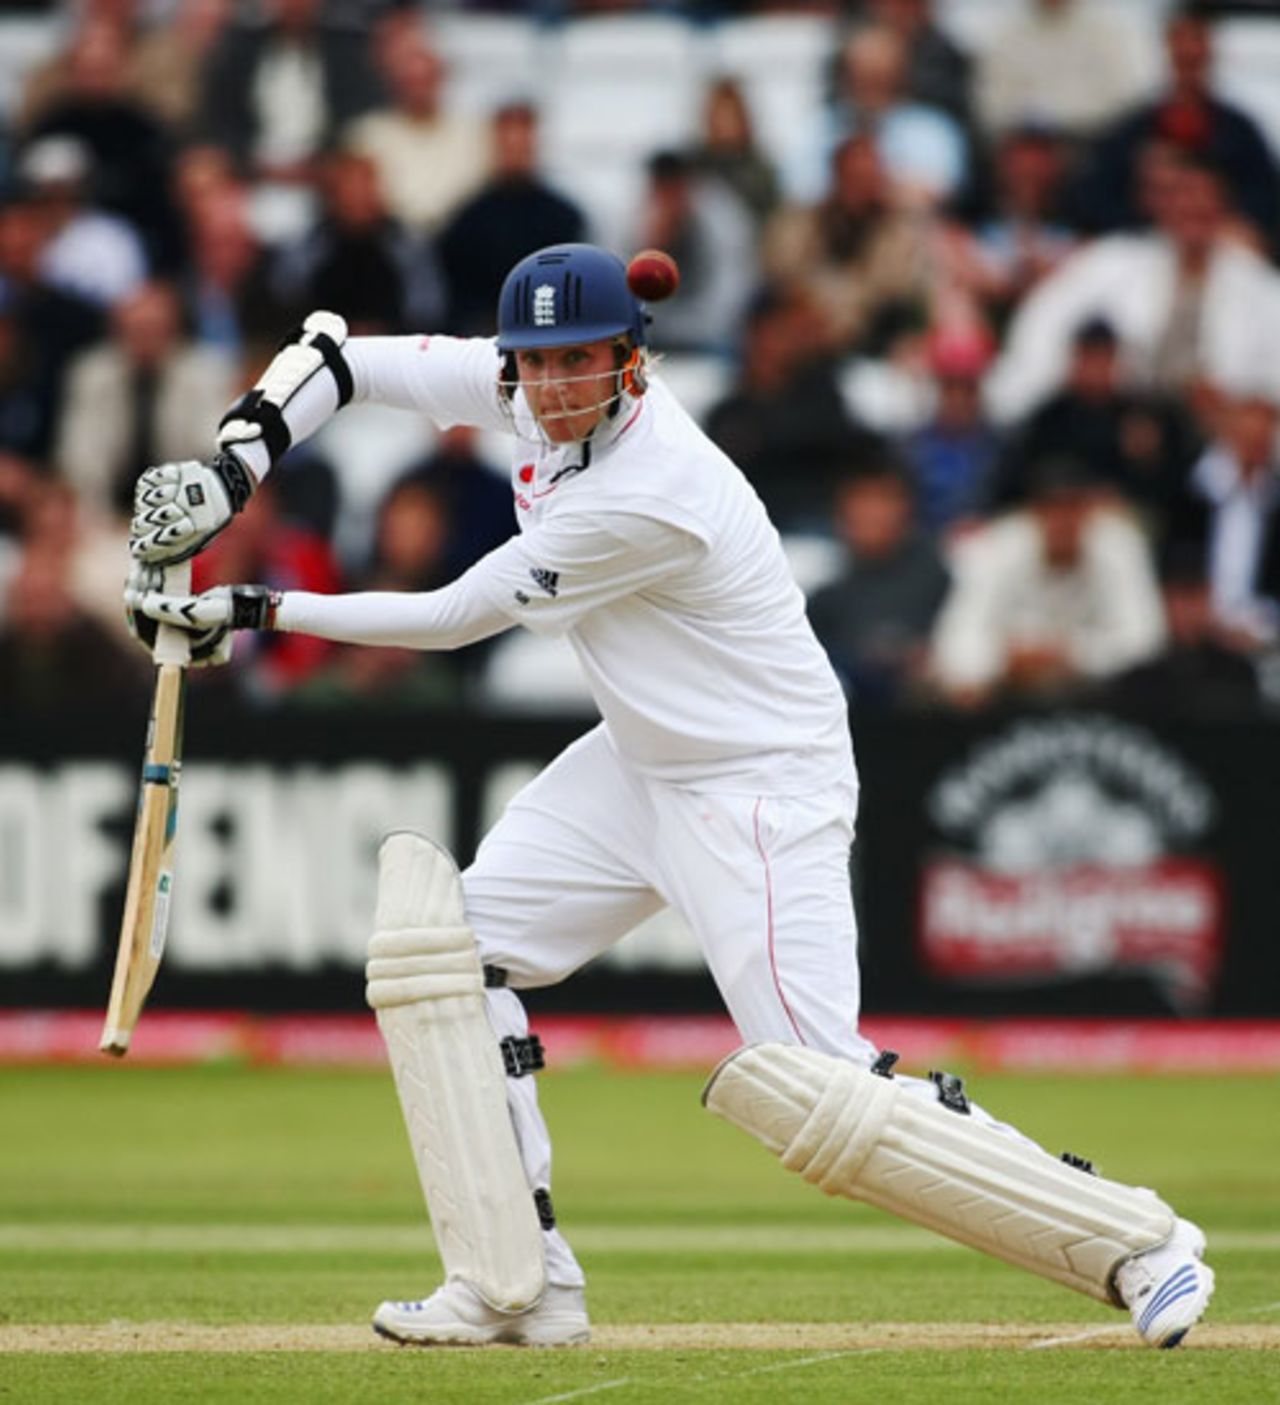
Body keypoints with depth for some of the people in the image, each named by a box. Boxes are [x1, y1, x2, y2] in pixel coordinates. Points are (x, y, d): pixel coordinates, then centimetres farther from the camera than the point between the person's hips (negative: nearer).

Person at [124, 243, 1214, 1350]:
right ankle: (516, 1286, 1)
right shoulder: (527, 389, -6)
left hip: (761, 787, -9)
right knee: (451, 944, -2)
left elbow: (453, 618, -20)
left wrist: (257, 610, -15)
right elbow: (350, 358, 5)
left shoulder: (652, 500, -30)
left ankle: (1137, 1244, -7)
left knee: (816, 1089, -17)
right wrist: (232, 470, -10)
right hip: (639, 762, 9)